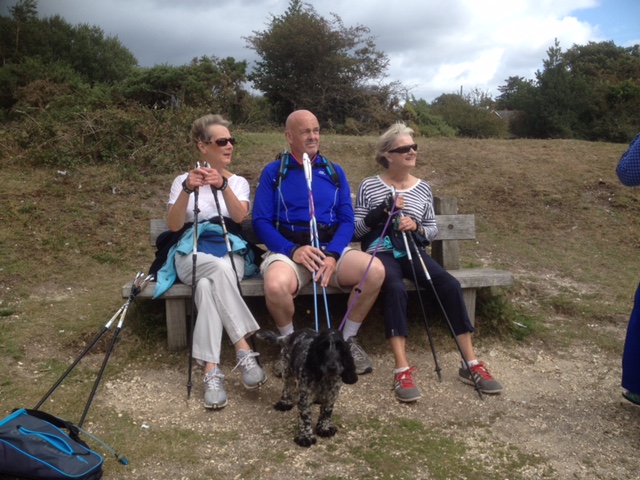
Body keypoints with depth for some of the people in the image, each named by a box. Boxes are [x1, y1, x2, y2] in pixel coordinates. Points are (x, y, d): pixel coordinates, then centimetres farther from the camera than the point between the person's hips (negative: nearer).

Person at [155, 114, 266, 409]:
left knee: (208, 285, -35)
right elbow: (173, 225, -4)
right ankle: (244, 351, -40)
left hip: (231, 253, 1)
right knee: (219, 268, -37)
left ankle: (211, 370, -39)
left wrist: (223, 185, -25)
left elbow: (239, 216, -8)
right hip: (192, 255, -1)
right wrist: (187, 190, -20)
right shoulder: (183, 180, 11)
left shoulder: (239, 181, 14)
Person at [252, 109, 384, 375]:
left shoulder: (334, 171, 13)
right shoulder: (273, 171, 5)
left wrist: (332, 255, -14)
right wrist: (293, 250, -19)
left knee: (375, 271, -25)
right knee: (276, 286, -36)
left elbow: (347, 220, 6)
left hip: (332, 247, 3)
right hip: (287, 249, -2)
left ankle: (347, 340, -1)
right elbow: (260, 222, -3)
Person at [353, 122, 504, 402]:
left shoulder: (423, 188, 12)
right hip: (380, 253, -3)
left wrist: (417, 227, -8)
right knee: (396, 289, -37)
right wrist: (382, 211, -15)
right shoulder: (368, 186, 2)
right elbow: (356, 231, 0)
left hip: (412, 252, 4)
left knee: (450, 285, -23)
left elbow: (432, 231, 14)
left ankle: (471, 365, -14)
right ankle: (402, 370, -35)